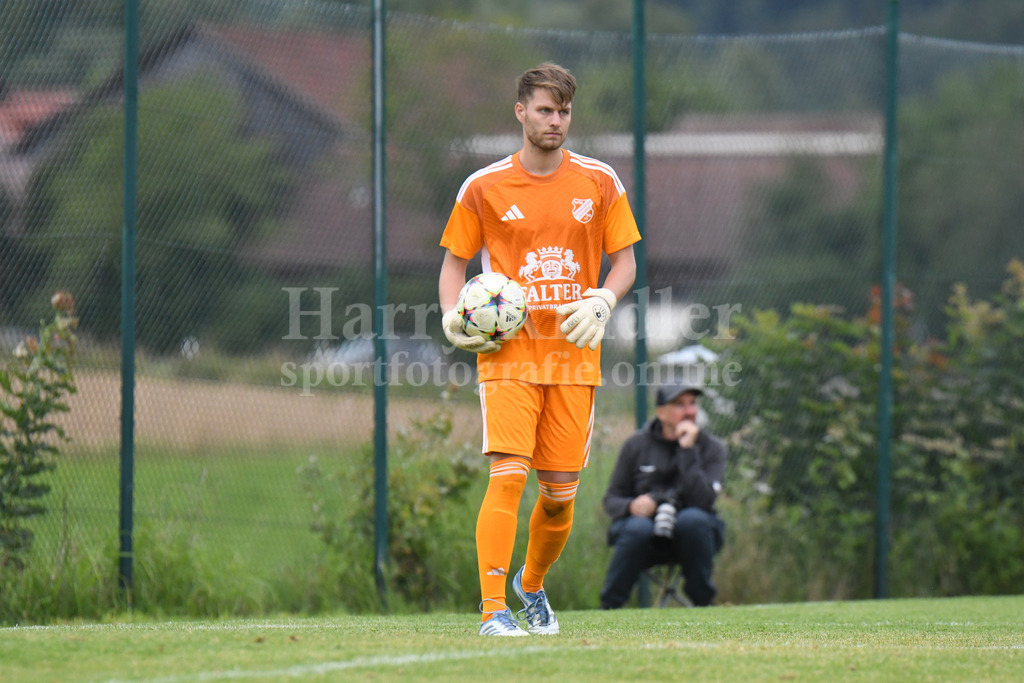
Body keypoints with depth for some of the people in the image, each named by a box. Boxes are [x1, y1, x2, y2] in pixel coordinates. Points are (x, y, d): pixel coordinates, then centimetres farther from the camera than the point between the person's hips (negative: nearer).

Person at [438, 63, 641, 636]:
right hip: (508, 353, -2)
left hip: (574, 355, 2)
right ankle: (494, 609, -18)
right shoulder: (484, 188, 2)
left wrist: (601, 303, -9)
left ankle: (533, 585, 33)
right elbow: (455, 261, 11)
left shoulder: (600, 182, 6)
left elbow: (625, 261, 10)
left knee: (560, 495, 4)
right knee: (508, 476, -18)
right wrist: (454, 318, -7)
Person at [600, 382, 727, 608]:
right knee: (638, 527, -34)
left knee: (692, 518, -34)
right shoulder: (637, 445, 2)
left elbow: (702, 500, -18)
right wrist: (631, 506, -19)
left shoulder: (711, 448, -2)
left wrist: (687, 450, -22)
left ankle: (703, 602, -20)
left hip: (690, 535, 0)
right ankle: (608, 607, -23)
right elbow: (611, 499, 5)